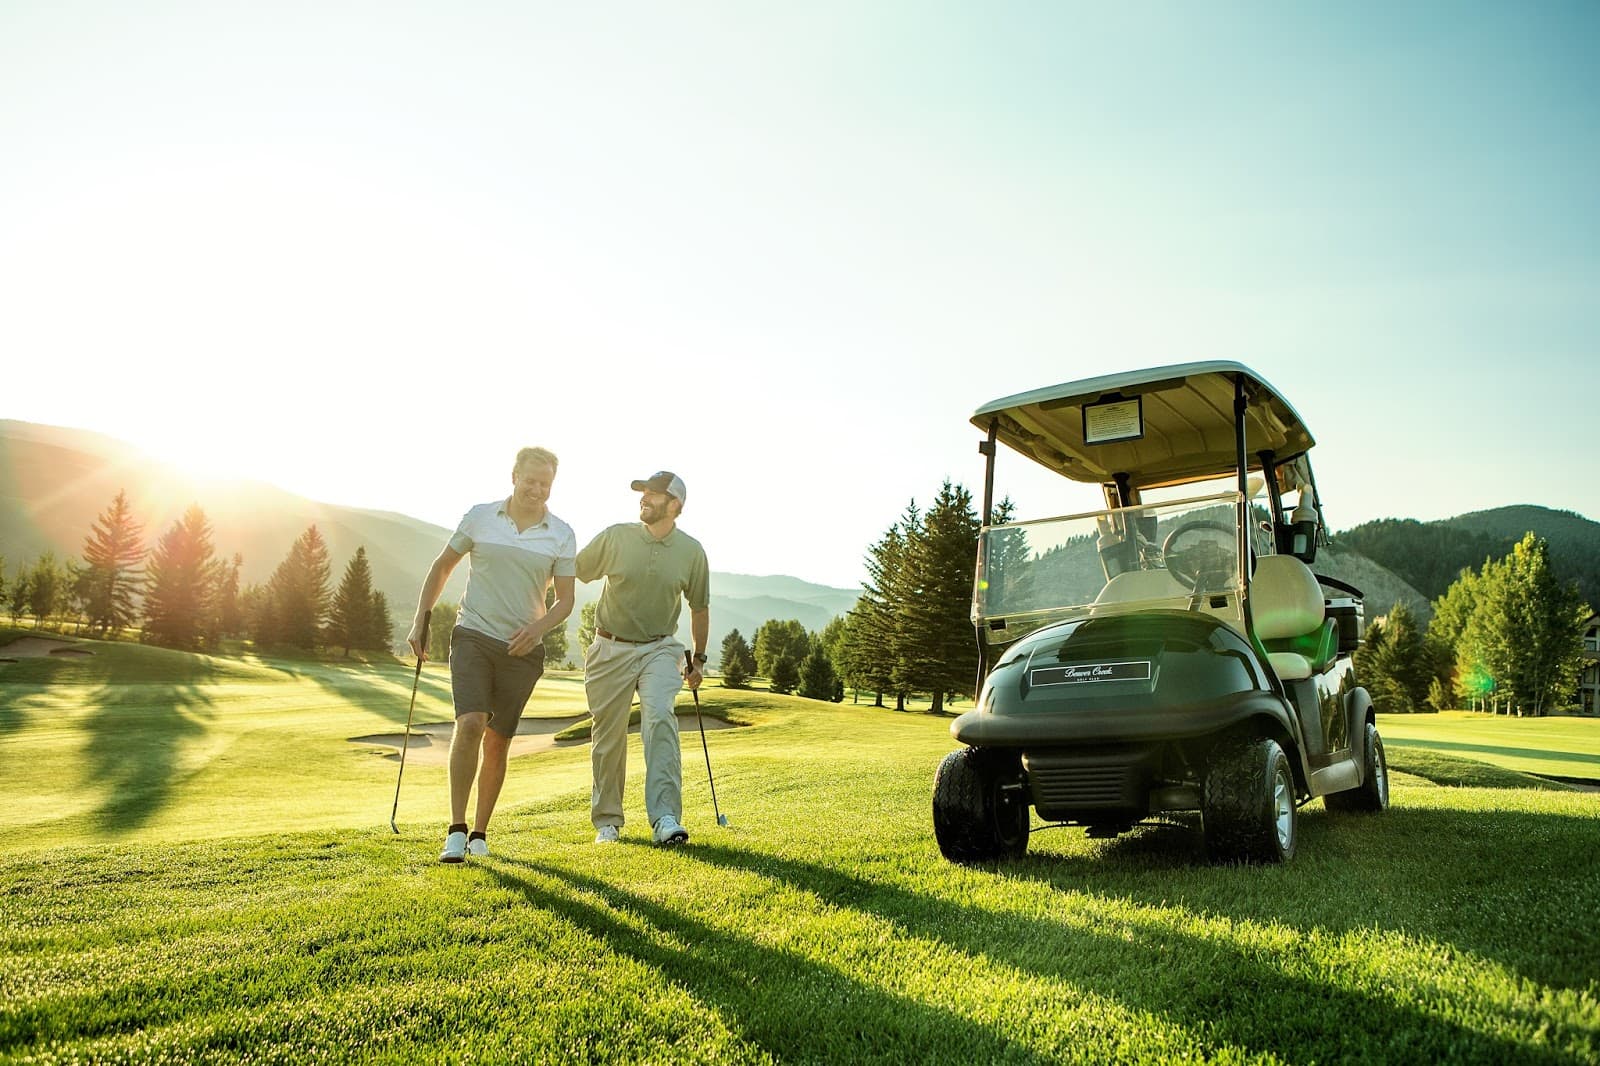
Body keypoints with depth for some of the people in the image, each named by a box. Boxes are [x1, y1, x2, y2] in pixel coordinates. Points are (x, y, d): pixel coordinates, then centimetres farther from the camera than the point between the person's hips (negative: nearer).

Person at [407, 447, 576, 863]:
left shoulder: (561, 535, 1)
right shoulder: (480, 517, 1)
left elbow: (565, 599, 3)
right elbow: (442, 567, 12)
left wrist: (539, 627, -16)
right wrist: (421, 620, 7)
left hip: (522, 649, 1)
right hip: (473, 636, -1)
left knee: (497, 743, 5)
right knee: (469, 724, -20)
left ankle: (480, 833, 20)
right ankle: (457, 829, -11)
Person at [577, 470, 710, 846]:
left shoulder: (691, 551, -3)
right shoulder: (614, 537, -7)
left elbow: (699, 607, 11)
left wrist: (699, 658, 14)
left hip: (659, 649, 0)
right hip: (610, 649, 0)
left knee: (660, 716, -24)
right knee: (608, 737, 5)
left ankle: (665, 818, -26)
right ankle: (607, 821, 23)